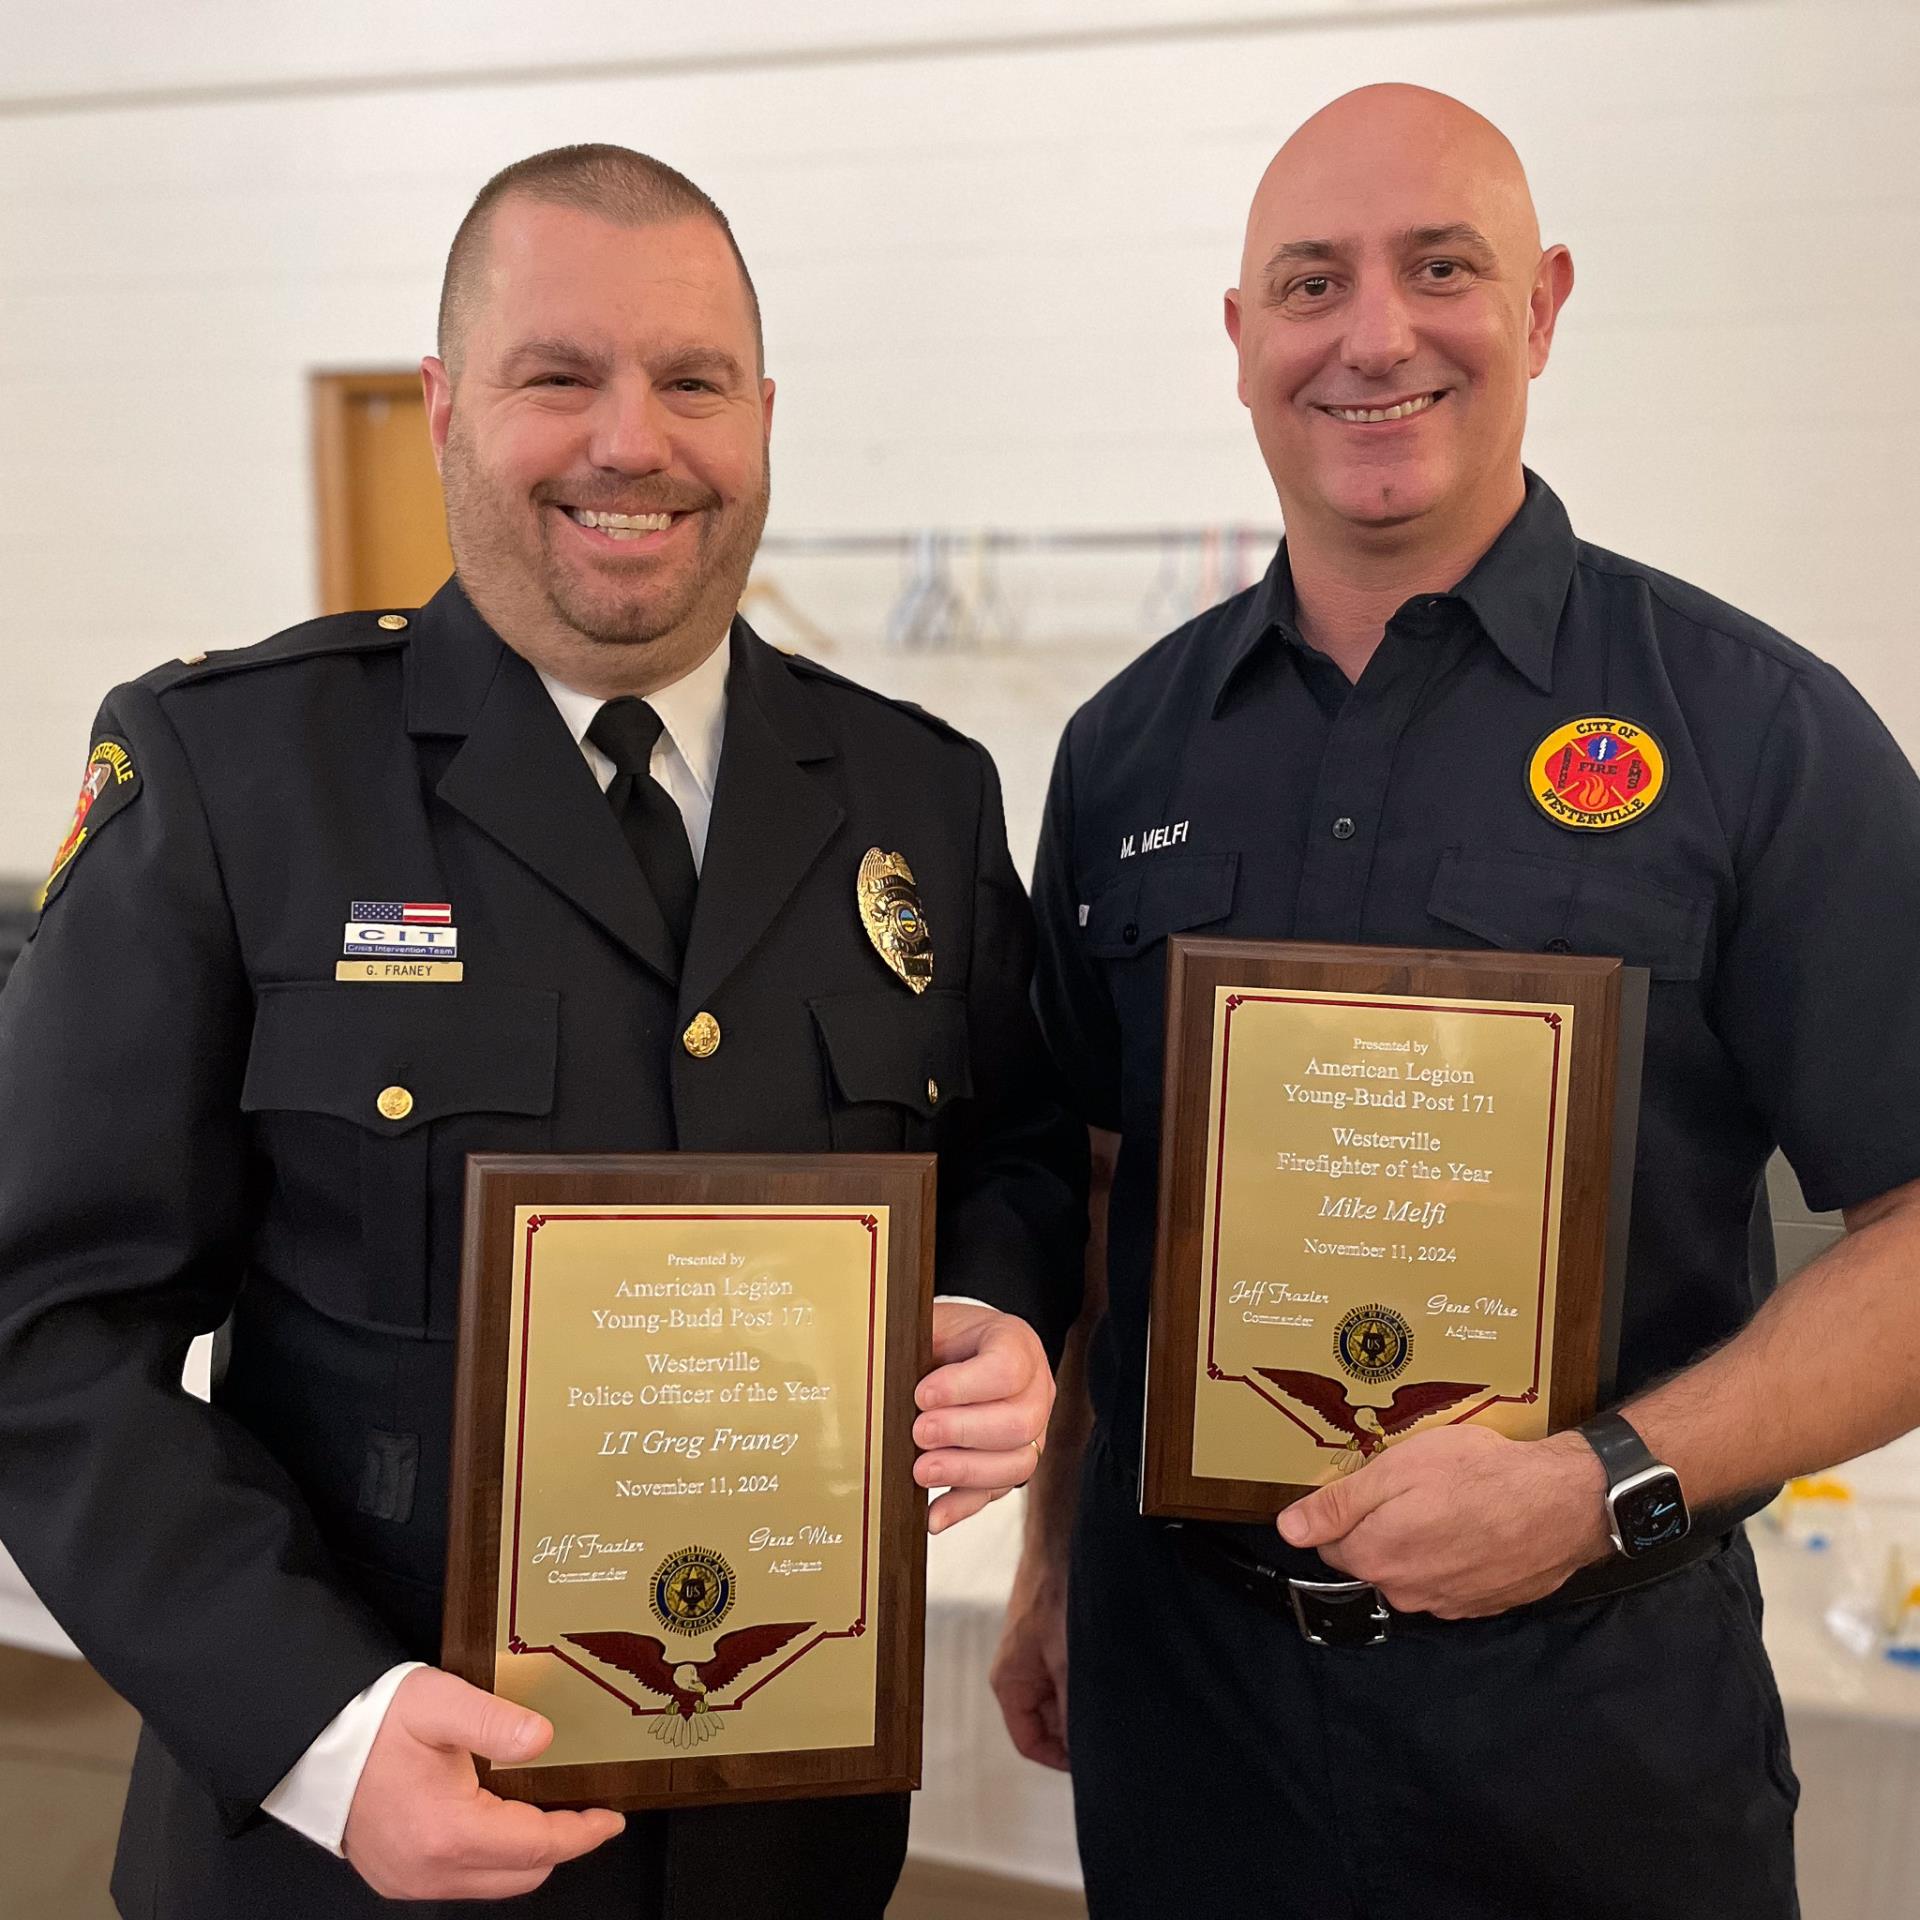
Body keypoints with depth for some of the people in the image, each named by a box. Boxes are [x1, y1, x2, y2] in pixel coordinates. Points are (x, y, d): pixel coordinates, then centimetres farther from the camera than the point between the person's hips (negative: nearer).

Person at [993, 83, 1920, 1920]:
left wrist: (1601, 1485, -20)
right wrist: (1053, 1553, 8)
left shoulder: (1756, 728, -9)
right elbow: (1084, 1182, 9)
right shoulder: (1126, 749, 3)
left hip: (1591, 1695, -2)